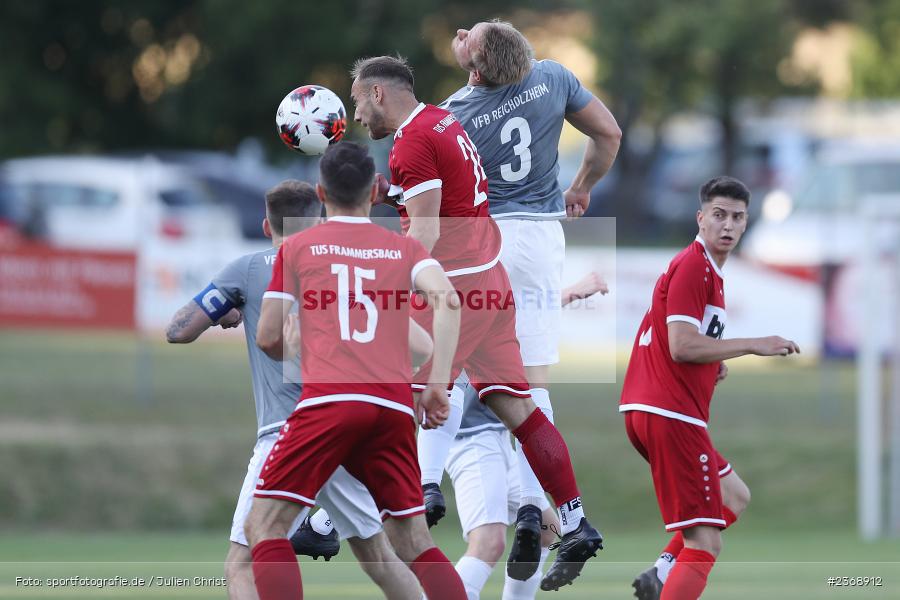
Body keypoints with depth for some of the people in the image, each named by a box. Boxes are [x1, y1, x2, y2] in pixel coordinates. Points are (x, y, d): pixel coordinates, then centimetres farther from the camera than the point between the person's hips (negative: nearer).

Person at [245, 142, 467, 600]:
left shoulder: (297, 247, 13)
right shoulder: (405, 248, 17)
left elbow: (267, 338, 11)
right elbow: (447, 300, -1)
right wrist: (437, 385, 0)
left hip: (328, 400, -3)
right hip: (395, 407, 3)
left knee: (264, 527, 1)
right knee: (414, 542, 12)